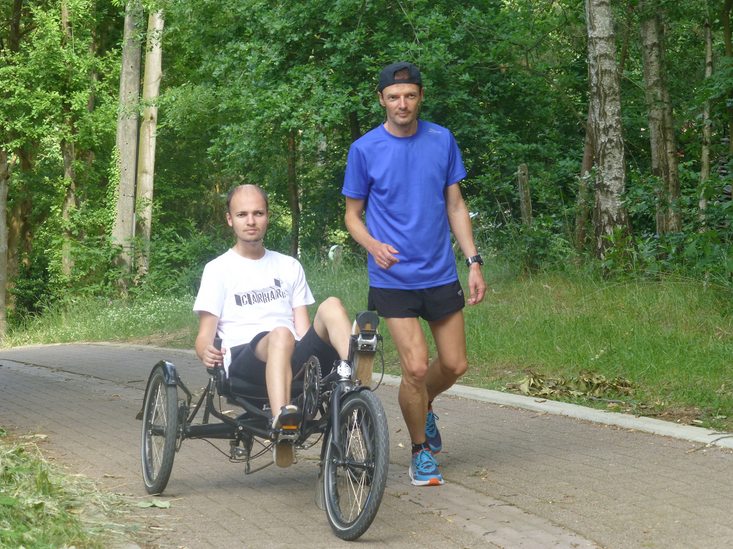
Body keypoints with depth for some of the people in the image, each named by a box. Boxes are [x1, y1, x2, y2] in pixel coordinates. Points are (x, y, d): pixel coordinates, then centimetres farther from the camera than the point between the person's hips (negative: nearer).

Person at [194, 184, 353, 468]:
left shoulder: (289, 267, 27)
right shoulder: (219, 269, 16)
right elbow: (205, 334, 6)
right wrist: (206, 352, -18)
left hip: (294, 359, 4)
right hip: (244, 358, -4)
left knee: (331, 306, -24)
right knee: (280, 335, -38)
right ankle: (282, 420, -61)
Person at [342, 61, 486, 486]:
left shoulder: (442, 140, 4)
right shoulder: (365, 149, -3)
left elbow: (455, 205, 10)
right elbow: (352, 215, 4)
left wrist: (475, 262, 3)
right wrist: (373, 244, -17)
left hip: (441, 274, 3)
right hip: (393, 278, -3)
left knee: (455, 364, 6)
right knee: (416, 366, -10)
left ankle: (423, 407, 39)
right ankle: (421, 452, 12)